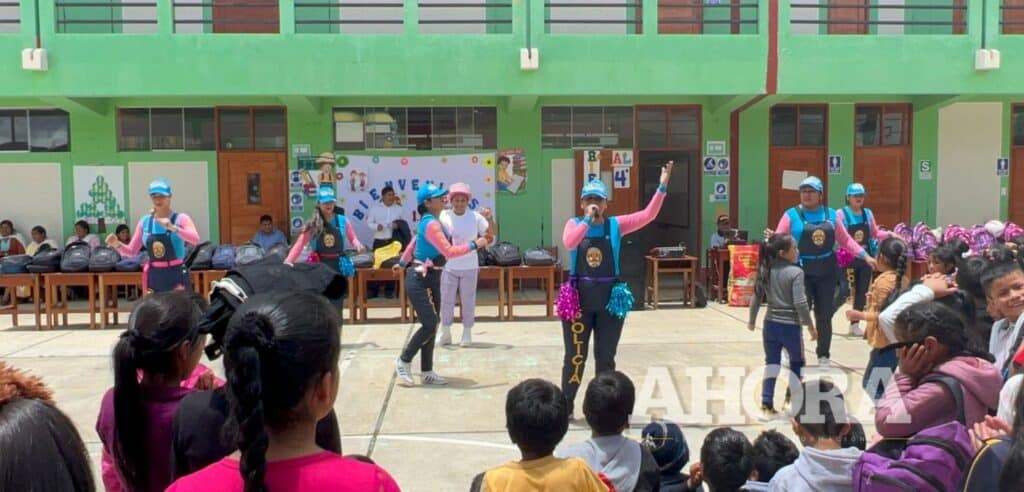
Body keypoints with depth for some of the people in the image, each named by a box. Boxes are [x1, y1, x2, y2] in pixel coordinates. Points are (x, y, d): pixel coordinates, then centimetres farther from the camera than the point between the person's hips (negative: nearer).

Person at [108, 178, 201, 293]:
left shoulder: (180, 218, -6)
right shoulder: (145, 221, 6)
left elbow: (195, 240, -24)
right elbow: (131, 251, 10)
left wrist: (173, 228, -36)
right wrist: (117, 244, -9)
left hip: (177, 275, -4)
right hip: (154, 276, 4)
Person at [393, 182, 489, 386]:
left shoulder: (430, 221, 11)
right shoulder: (431, 224, -20)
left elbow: (415, 241, 24)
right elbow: (449, 252, -26)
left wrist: (402, 263, 34)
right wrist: (474, 245, -19)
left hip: (432, 278, 10)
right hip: (420, 280, -10)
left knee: (432, 325, 9)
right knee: (429, 325, -12)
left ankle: (427, 372, 15)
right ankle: (403, 362, 6)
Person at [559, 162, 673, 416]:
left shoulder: (615, 225, 1)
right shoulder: (574, 223, -1)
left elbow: (648, 215, -9)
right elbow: (569, 243, -22)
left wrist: (662, 187, -19)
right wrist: (588, 220, -24)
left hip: (610, 299, 1)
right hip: (579, 298, -1)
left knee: (606, 357, 11)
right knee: (575, 356, 8)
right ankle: (566, 404, 22)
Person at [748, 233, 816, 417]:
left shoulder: (764, 270, 2)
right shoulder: (795, 272, -15)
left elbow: (756, 297, 6)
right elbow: (800, 303, -18)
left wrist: (751, 320, 19)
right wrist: (810, 325, -7)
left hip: (770, 324, 5)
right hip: (790, 326, -5)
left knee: (771, 364, 12)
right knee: (797, 363, 17)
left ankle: (767, 405, 9)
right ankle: (792, 399, 24)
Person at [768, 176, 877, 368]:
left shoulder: (830, 215, 6)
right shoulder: (792, 215, -5)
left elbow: (845, 240, 14)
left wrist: (865, 255, 9)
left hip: (826, 271, 4)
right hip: (802, 271, -3)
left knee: (824, 315, 11)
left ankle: (823, 355, 24)